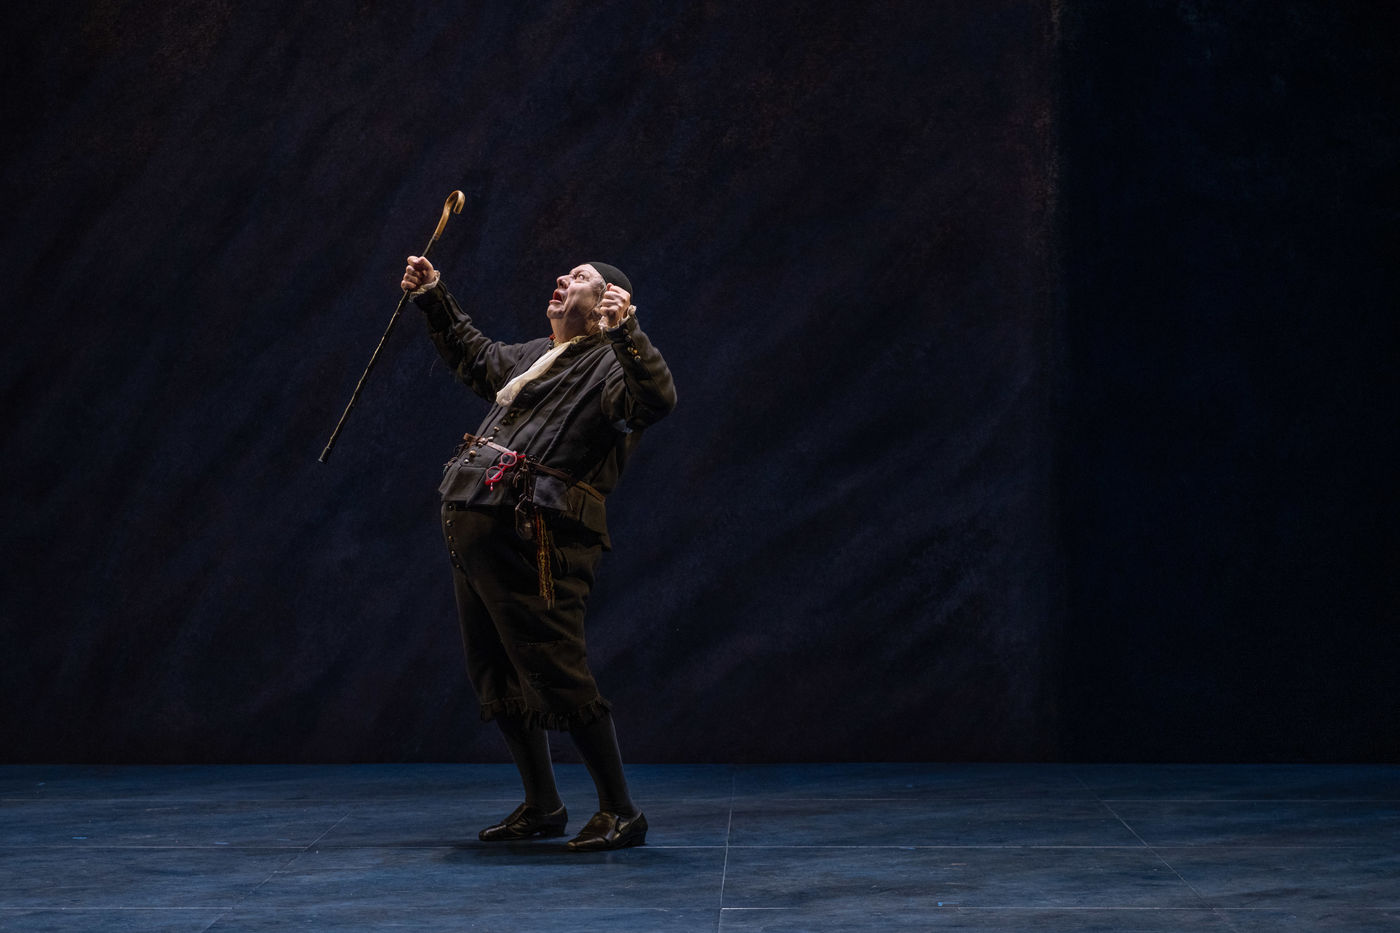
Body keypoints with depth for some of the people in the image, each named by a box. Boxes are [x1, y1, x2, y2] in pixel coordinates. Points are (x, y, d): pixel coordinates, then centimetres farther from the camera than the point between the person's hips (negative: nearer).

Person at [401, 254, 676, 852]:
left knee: (558, 674, -12)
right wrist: (433, 299, 39)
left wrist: (625, 331, -36)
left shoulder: (609, 365, -4)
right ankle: (542, 806, 26)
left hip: (534, 539, -9)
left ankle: (621, 812, -2)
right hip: (476, 532, 9)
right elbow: (474, 357, 42)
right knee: (496, 676, 14)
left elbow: (658, 398, -25)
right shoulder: (529, 356, 22)